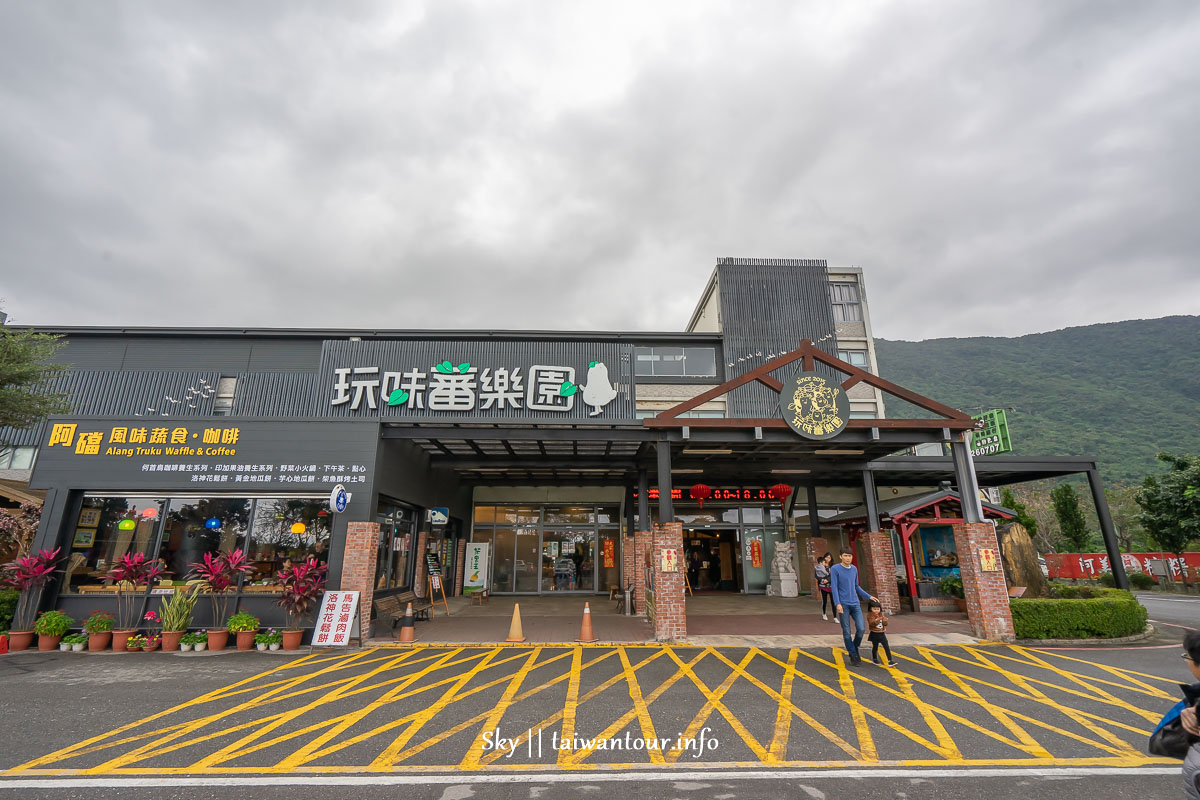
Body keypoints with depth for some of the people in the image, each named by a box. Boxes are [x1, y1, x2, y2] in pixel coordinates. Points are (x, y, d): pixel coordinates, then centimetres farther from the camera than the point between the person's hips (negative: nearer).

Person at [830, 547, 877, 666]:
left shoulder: (854, 569, 10)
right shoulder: (835, 569, -6)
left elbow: (856, 587, 20)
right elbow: (834, 587, -9)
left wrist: (869, 596, 15)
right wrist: (837, 603, -17)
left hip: (855, 604, 4)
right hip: (843, 605, -4)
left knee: (861, 628, -4)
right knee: (846, 632, 0)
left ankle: (855, 648, 22)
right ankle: (853, 656, 14)